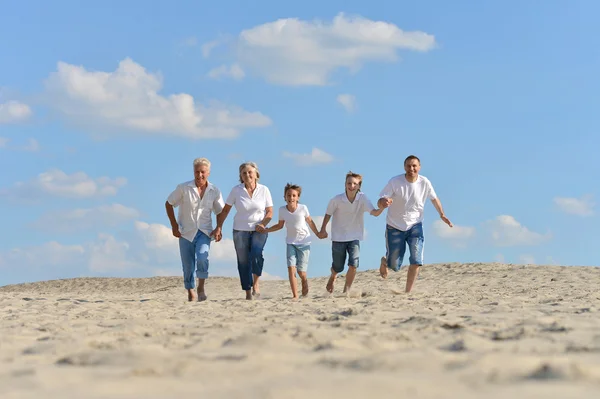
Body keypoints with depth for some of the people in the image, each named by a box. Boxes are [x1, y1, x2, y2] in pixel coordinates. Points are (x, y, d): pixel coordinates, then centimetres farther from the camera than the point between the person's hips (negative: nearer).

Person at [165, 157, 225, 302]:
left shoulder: (214, 191, 0)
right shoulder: (183, 188, -7)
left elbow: (220, 212, 12)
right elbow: (169, 204, 2)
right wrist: (174, 226, -3)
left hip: (204, 232, 0)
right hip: (186, 232, 0)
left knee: (202, 257, -24)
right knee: (188, 265, 3)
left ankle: (201, 287, -5)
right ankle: (191, 293, 22)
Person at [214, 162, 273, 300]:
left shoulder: (264, 190, -1)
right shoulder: (236, 190, -3)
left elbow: (270, 212, 2)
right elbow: (225, 210, 2)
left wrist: (262, 224, -14)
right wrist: (219, 227, -6)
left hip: (259, 231, -1)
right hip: (240, 231, 1)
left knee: (256, 254, -25)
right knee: (243, 261, 0)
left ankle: (256, 283, -7)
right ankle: (248, 293, 8)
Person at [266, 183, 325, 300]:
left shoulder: (303, 208, -13)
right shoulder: (282, 210, -7)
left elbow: (310, 222, 3)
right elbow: (280, 225, 9)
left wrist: (318, 233, 11)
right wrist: (266, 230, -1)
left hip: (304, 242, -2)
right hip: (290, 242, 2)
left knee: (301, 271, -3)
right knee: (291, 268, -15)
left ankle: (304, 281, 33)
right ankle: (295, 295, -11)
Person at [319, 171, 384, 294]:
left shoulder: (362, 199, -15)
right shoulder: (337, 200, -17)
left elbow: (374, 213, -25)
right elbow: (328, 214, 0)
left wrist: (382, 207, -44)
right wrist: (323, 229, 0)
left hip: (354, 237, 1)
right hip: (338, 237, -1)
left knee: (353, 264, -17)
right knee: (338, 268, 10)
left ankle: (346, 290, 0)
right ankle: (332, 278, 47)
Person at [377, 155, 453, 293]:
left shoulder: (425, 182, -10)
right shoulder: (395, 182, -18)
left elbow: (434, 198, 9)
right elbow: (379, 203, -20)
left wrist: (442, 214, -3)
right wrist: (383, 202, -44)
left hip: (415, 226, 2)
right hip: (395, 227, -2)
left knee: (416, 261, -15)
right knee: (394, 266, 5)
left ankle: (408, 292, -2)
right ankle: (385, 261, 42)